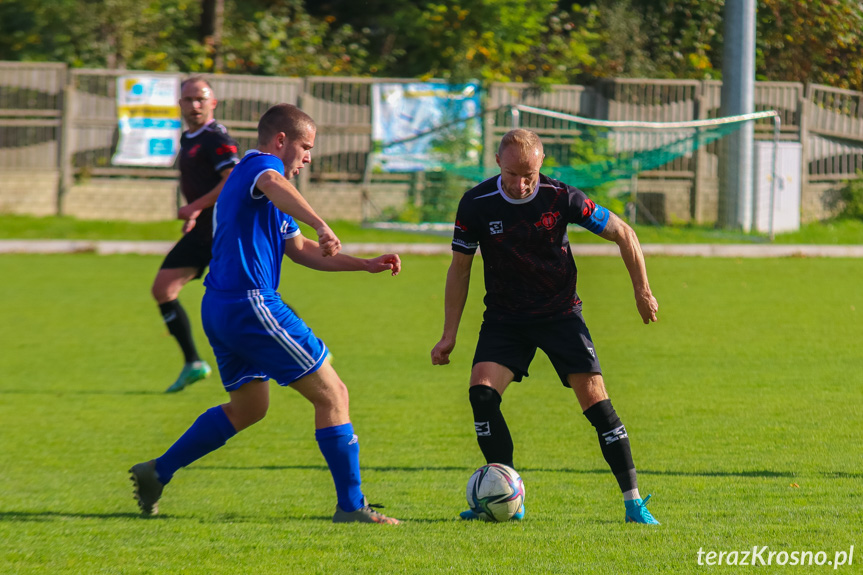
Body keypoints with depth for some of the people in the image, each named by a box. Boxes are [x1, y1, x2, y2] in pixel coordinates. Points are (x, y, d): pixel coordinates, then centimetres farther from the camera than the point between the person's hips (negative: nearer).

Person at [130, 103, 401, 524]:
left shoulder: (250, 172, 24)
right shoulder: (260, 165, -7)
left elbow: (300, 251, 29)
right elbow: (272, 185, -35)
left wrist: (366, 265, 22)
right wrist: (320, 224, -48)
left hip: (220, 308, 11)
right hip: (251, 305, -11)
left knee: (249, 407, 27)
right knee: (331, 394, -5)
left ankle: (157, 472, 24)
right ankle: (351, 507, -6)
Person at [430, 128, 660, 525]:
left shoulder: (561, 198, -15)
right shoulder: (476, 205, -11)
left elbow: (622, 233, -2)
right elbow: (460, 268, 1)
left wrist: (642, 291, -3)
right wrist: (449, 336, 1)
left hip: (560, 314, -1)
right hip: (505, 319, 1)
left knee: (596, 401, -12)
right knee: (481, 392, -20)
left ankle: (633, 503, -4)